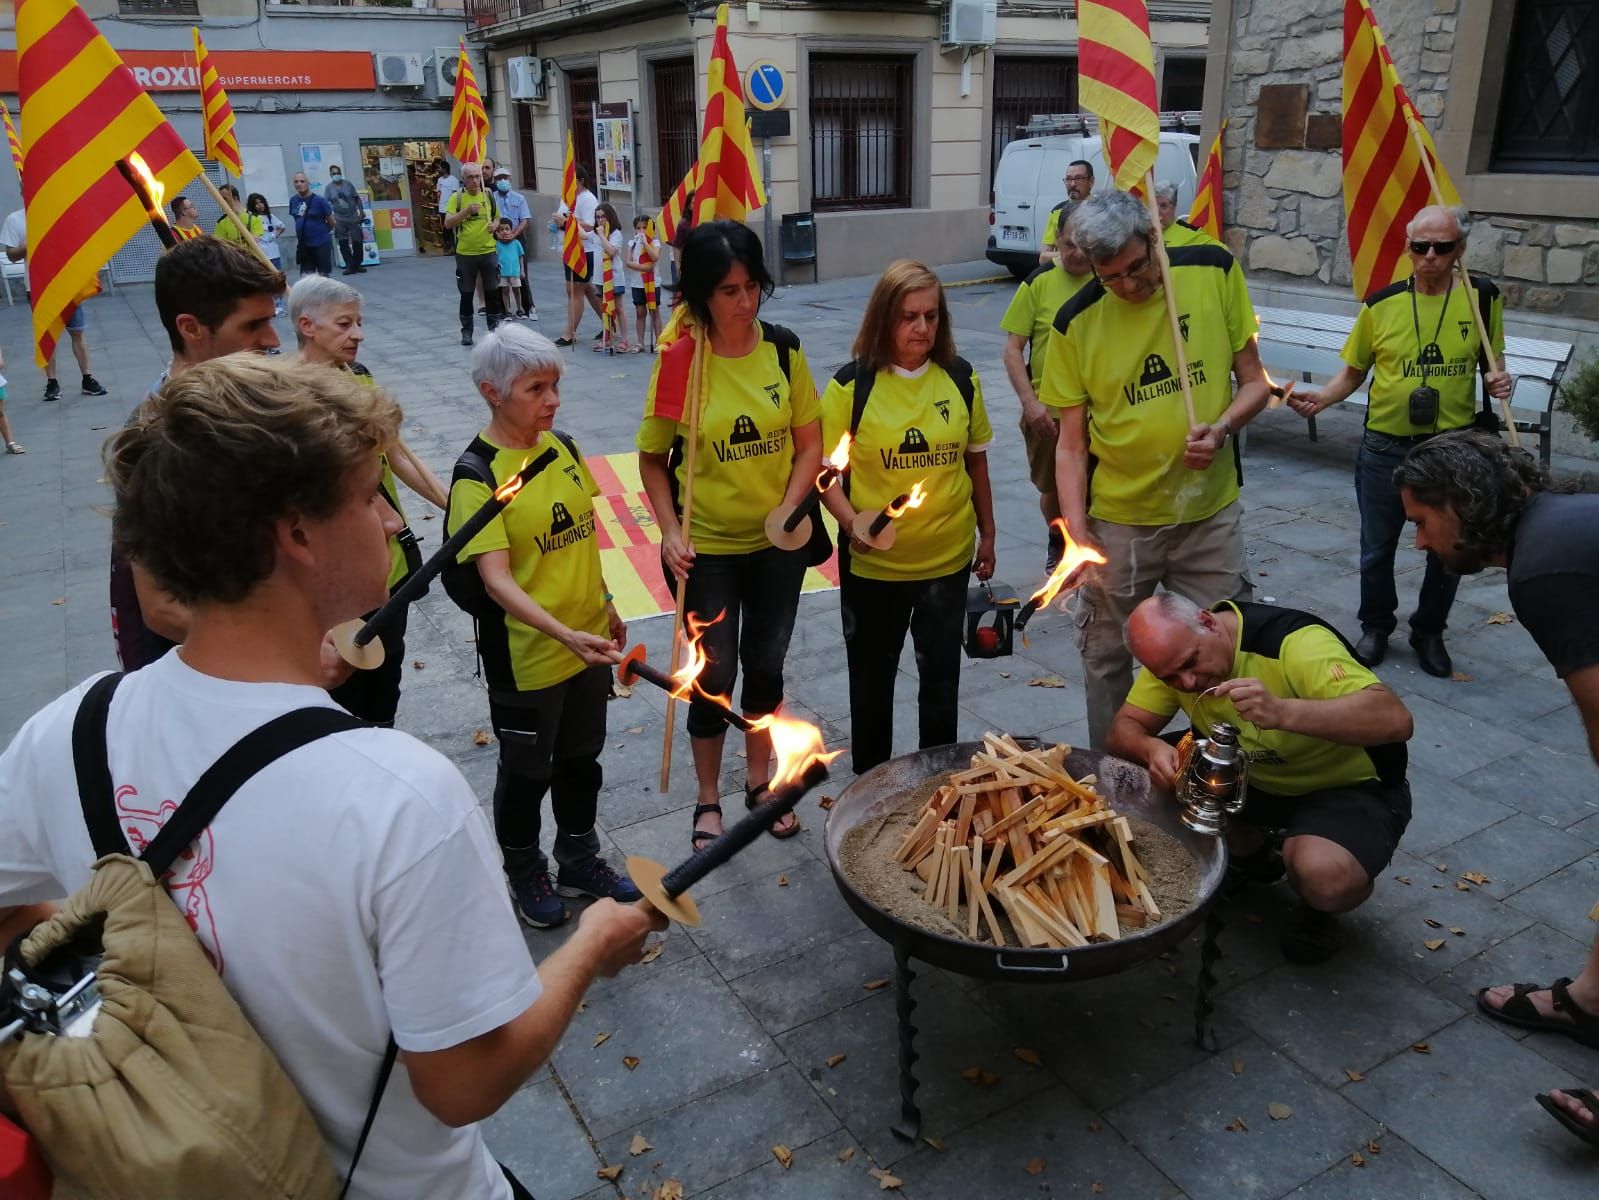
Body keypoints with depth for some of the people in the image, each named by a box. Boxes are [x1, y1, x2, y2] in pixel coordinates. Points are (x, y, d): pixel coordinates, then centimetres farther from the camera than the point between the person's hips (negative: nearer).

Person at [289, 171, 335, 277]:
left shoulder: (319, 200, -12)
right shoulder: (293, 200, 4)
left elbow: (331, 222, -4)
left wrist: (321, 232, 9)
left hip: (321, 244, -5)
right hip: (304, 245, 5)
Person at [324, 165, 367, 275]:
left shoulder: (348, 184, 2)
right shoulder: (329, 188, 0)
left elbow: (357, 198, 7)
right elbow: (326, 204, -4)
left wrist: (361, 211, 1)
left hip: (353, 217, 1)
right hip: (340, 219, -1)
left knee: (357, 242, 1)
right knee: (343, 244, -2)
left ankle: (357, 265, 16)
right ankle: (350, 266, 5)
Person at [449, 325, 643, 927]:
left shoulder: (562, 446, 1)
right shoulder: (477, 474, -20)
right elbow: (496, 578, -26)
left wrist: (604, 606, 16)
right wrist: (564, 633, -37)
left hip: (587, 642, 6)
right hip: (525, 656, -6)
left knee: (582, 758, 21)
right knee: (527, 770, 14)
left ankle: (580, 862, 41)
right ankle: (525, 873, 37)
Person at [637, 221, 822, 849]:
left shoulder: (783, 348, -7)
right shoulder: (680, 361, -14)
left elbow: (810, 444, -1)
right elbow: (652, 459, -5)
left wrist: (788, 509, -16)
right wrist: (671, 531, -16)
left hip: (778, 544, 3)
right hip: (707, 549, -3)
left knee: (766, 664, 17)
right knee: (714, 673, 9)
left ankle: (759, 782, 38)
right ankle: (707, 799, 30)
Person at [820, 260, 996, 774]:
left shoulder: (961, 378, -1)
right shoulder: (851, 385, -11)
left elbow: (976, 459, 9)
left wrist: (987, 534, 12)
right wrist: (852, 521, -26)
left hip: (948, 559, 2)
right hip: (873, 564, -2)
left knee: (941, 675, 15)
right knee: (872, 678, 15)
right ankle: (869, 781, 34)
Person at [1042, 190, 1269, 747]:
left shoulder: (1214, 272, -5)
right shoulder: (1076, 323, -8)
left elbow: (1254, 382, 2)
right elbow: (1071, 444, -4)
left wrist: (1221, 426, -19)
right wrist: (1077, 534, -15)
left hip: (1209, 514, 1)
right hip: (1117, 520, 0)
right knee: (1106, 657, 12)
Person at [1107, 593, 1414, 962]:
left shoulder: (1296, 642, -31)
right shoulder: (1173, 650, -13)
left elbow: (1396, 720, -40)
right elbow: (1123, 729, -10)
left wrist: (1280, 711, -53)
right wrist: (1151, 748, -34)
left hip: (1349, 787, -5)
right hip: (1254, 778, 6)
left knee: (1325, 876, -35)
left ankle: (1317, 910, 3)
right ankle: (1250, 855, 11)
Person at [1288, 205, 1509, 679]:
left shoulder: (1483, 298, -3)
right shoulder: (1381, 304, -5)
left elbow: (1492, 361, 10)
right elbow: (1353, 371, 4)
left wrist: (1497, 379, -13)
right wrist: (1323, 396, -15)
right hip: (1386, 446, 0)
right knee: (1377, 548, 11)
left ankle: (1429, 631, 34)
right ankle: (1376, 626, 35)